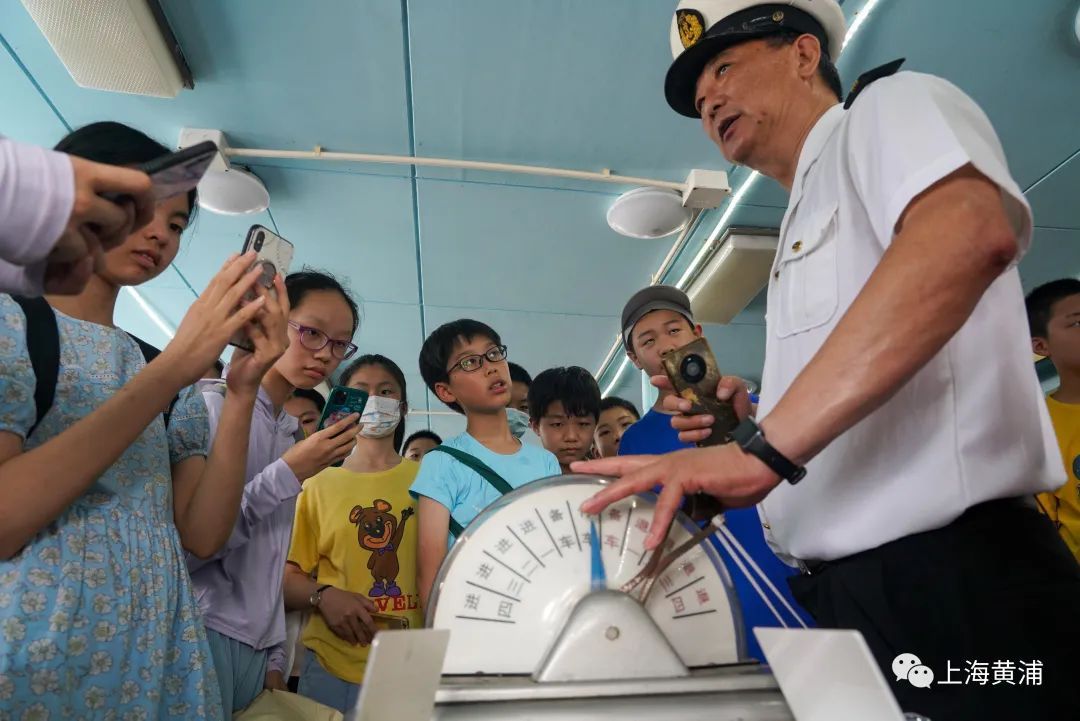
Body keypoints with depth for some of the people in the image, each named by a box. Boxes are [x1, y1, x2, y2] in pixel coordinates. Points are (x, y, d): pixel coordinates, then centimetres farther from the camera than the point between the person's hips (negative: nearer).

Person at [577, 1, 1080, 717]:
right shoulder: (803, 236, 20)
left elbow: (970, 233, -27)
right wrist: (751, 429, 5)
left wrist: (762, 448, -31)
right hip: (850, 591, 9)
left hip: (953, 573, -9)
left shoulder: (893, 105, -1)